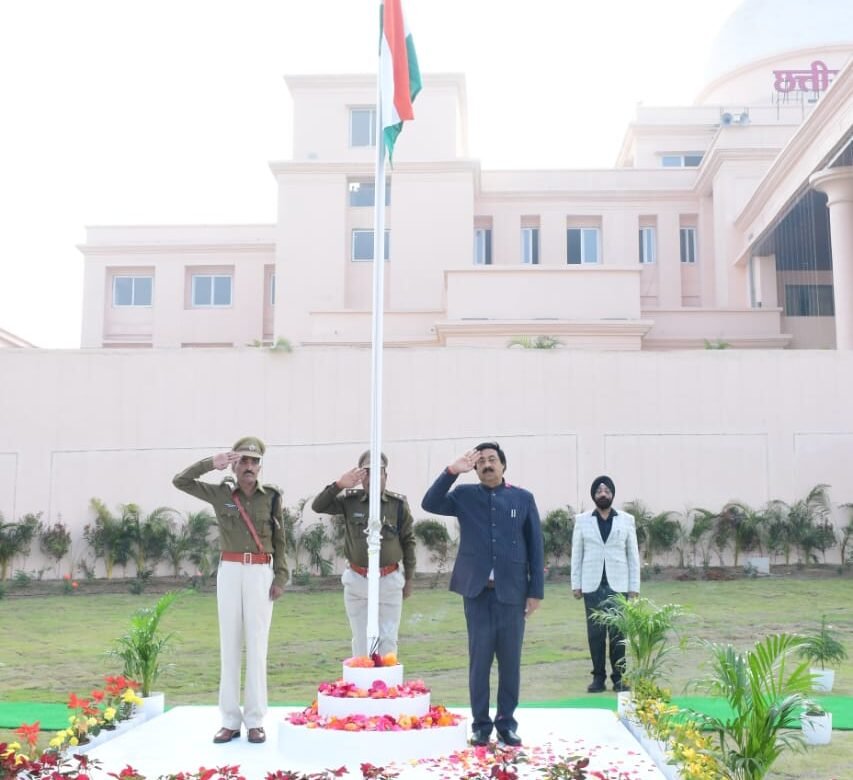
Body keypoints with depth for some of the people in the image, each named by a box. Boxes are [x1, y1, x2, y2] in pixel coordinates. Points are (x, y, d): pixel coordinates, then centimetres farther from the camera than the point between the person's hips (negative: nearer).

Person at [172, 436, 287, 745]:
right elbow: (179, 481, -1)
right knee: (229, 645, 2)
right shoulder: (220, 493, 4)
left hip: (261, 573, -1)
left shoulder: (271, 496, 3)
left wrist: (280, 578, -3)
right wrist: (211, 463, -13)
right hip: (229, 572, 1)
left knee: (257, 645, -2)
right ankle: (230, 720, 8)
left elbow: (279, 540, 5)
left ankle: (255, 721, 4)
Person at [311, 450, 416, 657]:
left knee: (388, 640, 4)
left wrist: (409, 578, 8)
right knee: (361, 640, 9)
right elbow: (317, 506, -5)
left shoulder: (398, 504, -2)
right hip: (357, 581, 1)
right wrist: (339, 485, -19)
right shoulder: (350, 500, 0)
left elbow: (408, 541, 5)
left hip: (389, 581, -1)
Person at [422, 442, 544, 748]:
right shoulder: (465, 495, 6)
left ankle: (507, 722, 17)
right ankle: (481, 723, 14)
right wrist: (452, 471, -18)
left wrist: (536, 591, 0)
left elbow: (535, 547, 4)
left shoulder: (523, 498, 4)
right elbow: (430, 504, -9)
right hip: (477, 591, 0)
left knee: (510, 660, 6)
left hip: (512, 591, 0)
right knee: (479, 659, 4)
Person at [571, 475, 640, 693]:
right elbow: (576, 554, 7)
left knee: (618, 632, -1)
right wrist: (575, 584, 1)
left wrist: (634, 587, 2)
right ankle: (598, 677, 9)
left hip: (618, 585, 0)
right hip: (592, 585, 0)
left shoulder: (627, 520, 6)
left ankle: (619, 677, 8)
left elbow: (633, 555, 6)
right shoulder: (582, 520, 6)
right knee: (595, 632, 2)